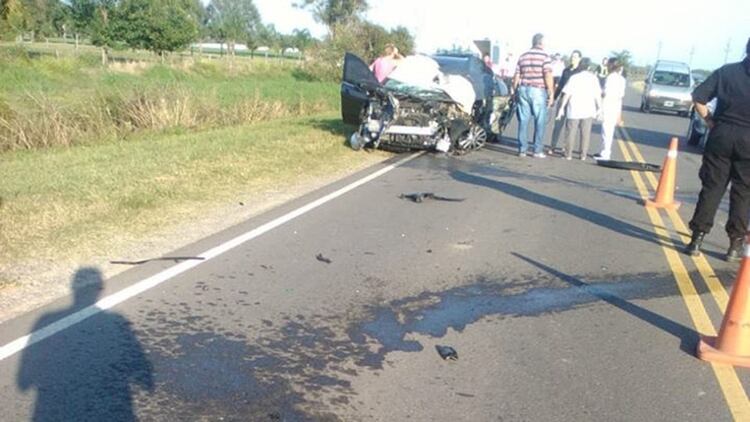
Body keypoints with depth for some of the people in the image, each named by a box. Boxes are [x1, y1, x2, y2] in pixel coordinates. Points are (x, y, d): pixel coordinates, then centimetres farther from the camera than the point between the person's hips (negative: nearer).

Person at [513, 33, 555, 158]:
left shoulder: (523, 56, 11)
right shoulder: (545, 56, -5)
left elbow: (516, 76, 10)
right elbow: (548, 76, -12)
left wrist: (515, 91, 18)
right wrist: (551, 94, -8)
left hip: (523, 90, 5)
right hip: (538, 91, -4)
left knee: (523, 120, 7)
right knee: (540, 121, 2)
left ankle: (522, 149, 7)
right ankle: (538, 151, 2)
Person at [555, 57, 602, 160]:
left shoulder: (574, 77, -2)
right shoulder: (593, 78, 2)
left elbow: (567, 94, -5)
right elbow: (598, 95, -1)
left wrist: (562, 107, -1)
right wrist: (599, 107, 8)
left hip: (574, 110, -1)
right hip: (588, 110, 1)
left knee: (571, 132, 6)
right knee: (585, 133, 9)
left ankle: (568, 154, 6)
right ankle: (583, 155, 9)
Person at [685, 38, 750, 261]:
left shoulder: (726, 71, 3)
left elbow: (698, 97, -1)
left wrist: (709, 120, 5)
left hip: (721, 135, 2)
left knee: (712, 187, 7)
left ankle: (697, 238, 6)